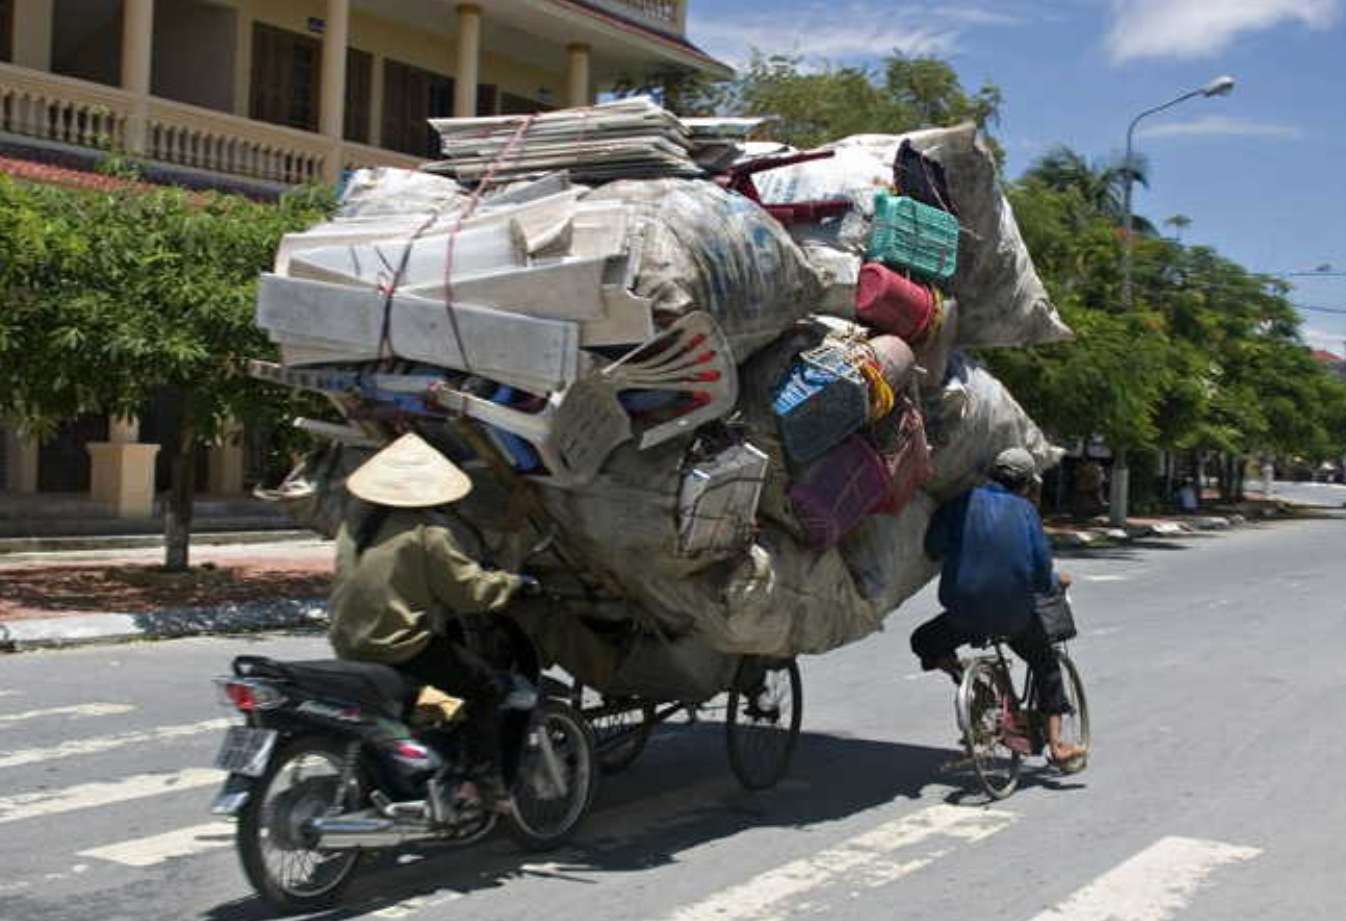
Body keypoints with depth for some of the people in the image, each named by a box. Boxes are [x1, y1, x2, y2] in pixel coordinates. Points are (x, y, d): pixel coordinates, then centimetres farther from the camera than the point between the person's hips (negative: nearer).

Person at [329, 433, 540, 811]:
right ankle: (490, 787, 6)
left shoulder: (356, 518, 7)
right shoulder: (428, 532, -15)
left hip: (349, 639, 8)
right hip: (400, 645, -8)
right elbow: (471, 590, -13)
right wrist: (514, 583, 4)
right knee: (489, 688, 6)